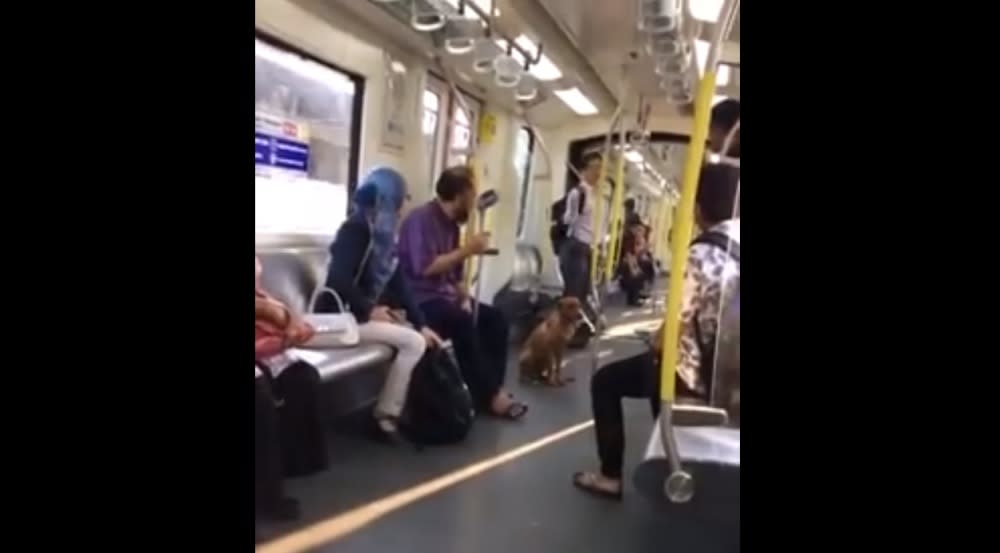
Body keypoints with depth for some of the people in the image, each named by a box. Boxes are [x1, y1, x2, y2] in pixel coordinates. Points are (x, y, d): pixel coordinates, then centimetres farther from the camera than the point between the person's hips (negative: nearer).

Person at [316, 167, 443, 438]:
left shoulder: (383, 234, 10)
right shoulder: (356, 229, -16)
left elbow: (397, 283, 7)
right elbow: (338, 281, -27)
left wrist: (421, 323, 0)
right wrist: (370, 310, -15)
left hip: (365, 312, 9)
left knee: (419, 337, 2)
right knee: (413, 343, -18)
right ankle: (386, 416, -8)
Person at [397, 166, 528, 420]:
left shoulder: (451, 223, 12)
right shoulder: (421, 218, -15)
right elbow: (426, 267, -26)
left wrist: (465, 298, -1)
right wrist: (467, 250, -21)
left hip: (445, 295, 9)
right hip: (419, 300, -9)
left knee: (495, 318, -4)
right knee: (463, 322, -31)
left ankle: (492, 388, -2)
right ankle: (488, 395, -20)